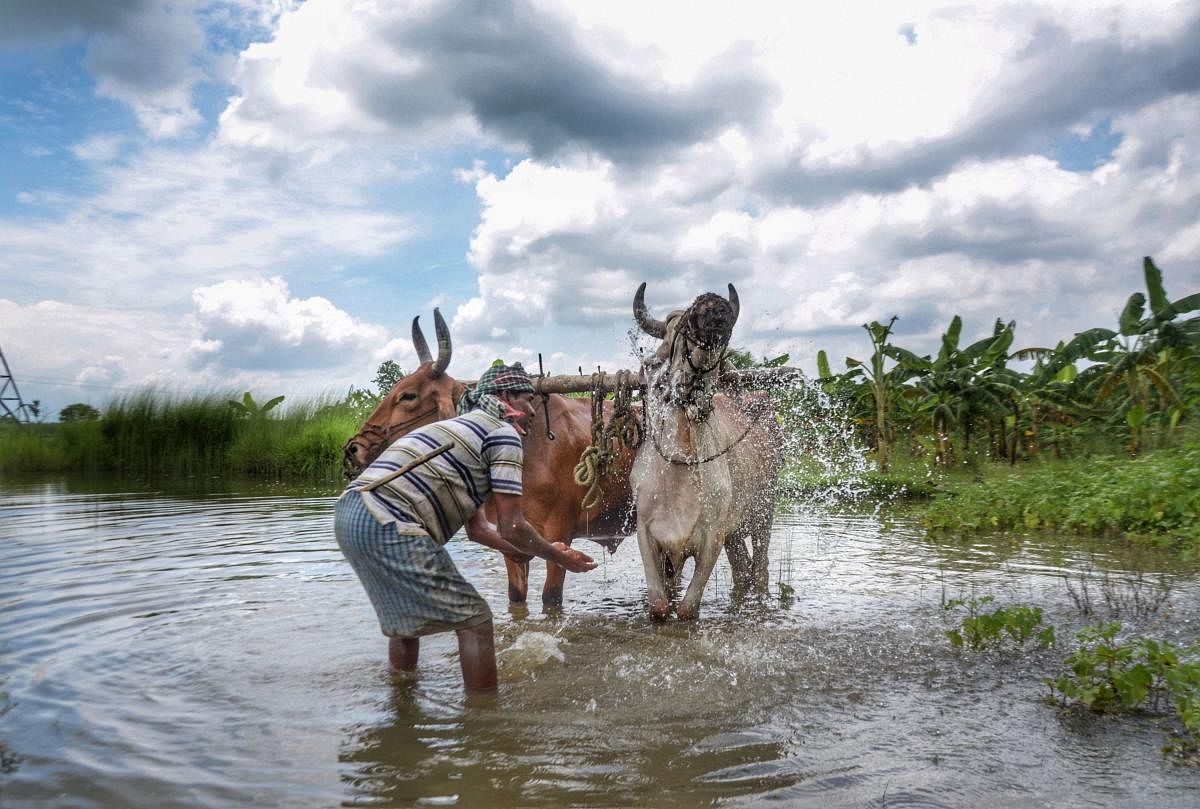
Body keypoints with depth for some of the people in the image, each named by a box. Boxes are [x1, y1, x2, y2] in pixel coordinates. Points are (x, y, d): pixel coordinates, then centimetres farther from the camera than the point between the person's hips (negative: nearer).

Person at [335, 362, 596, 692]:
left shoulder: (464, 426, 30)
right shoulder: (503, 433, 1)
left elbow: (477, 528, 29)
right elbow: (511, 529, -3)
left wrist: (535, 552, 30)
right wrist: (558, 557, 13)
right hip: (389, 525, -10)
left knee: (405, 618, 28)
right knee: (474, 620, 0)